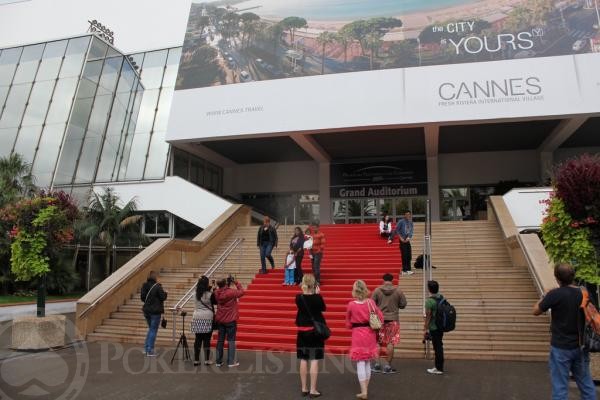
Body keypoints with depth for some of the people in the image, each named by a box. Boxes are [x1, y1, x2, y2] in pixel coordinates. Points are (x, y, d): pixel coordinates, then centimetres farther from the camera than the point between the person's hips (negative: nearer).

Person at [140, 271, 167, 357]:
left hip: (146, 310, 6)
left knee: (150, 329, 22)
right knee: (153, 330, 2)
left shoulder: (144, 286, 1)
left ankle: (146, 348, 23)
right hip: (155, 311, -6)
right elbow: (163, 297, -14)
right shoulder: (157, 286, -17)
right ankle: (150, 351, 4)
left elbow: (142, 298, 8)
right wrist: (165, 293, 6)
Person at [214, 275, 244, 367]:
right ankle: (231, 362, 4)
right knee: (231, 340, 2)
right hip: (230, 320, -5)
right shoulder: (231, 292, -19)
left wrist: (230, 283, 2)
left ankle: (219, 361, 18)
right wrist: (236, 282, 2)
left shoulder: (217, 293, -4)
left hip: (220, 319, 5)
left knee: (220, 340, 13)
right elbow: (241, 292, -3)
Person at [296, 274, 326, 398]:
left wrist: (305, 292, 8)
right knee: (314, 360, 2)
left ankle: (304, 389, 20)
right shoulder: (317, 297, -15)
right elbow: (323, 308, 3)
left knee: (303, 360, 10)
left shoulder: (299, 298, -7)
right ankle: (313, 390, 6)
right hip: (315, 331, -3)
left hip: (302, 331, 3)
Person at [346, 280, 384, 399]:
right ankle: (365, 389, 26)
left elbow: (348, 324, -1)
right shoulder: (371, 302, -6)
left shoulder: (351, 305, -11)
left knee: (360, 364, 2)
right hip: (370, 334, 3)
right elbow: (380, 317, -1)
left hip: (357, 335, -3)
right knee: (367, 363, 16)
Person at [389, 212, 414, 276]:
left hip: (407, 241, 5)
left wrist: (408, 237, -15)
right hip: (402, 241, -5)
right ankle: (404, 270, 1)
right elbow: (396, 230, -8)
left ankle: (408, 269, 14)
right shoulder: (401, 221, -6)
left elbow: (412, 231, 1)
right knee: (404, 256, -5)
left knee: (409, 256, 6)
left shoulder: (411, 223, 10)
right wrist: (401, 238, -13)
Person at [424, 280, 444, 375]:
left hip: (434, 328, -8)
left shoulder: (429, 301, -18)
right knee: (439, 346, 16)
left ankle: (439, 369, 6)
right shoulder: (442, 298, 6)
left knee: (437, 347, -1)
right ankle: (439, 366, 24)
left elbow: (428, 317, -17)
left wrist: (425, 329, -10)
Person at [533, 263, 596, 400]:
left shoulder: (555, 294, -21)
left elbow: (536, 311, -8)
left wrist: (545, 296, 5)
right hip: (580, 346, 5)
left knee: (560, 386, 4)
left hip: (561, 347, -5)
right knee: (586, 383, 18)